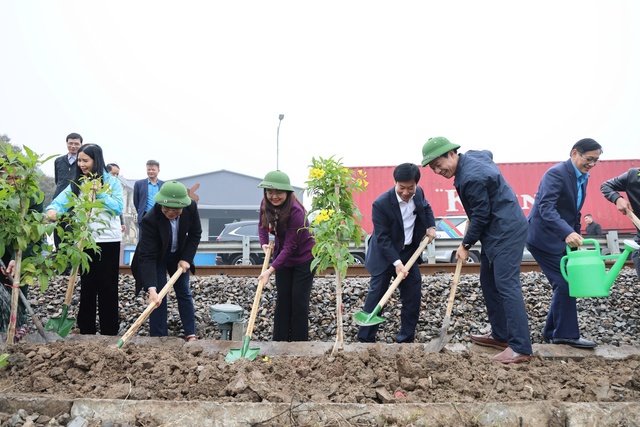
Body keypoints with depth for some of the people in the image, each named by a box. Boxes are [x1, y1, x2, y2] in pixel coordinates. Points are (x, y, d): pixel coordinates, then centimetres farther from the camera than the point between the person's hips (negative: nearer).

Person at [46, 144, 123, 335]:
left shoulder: (111, 181, -1)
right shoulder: (77, 183, 7)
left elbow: (118, 208, -10)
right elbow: (62, 199, -8)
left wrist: (99, 193, -16)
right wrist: (52, 209, -29)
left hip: (109, 240, -3)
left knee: (107, 284, 3)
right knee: (87, 283, 9)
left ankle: (109, 330, 11)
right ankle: (86, 328, 18)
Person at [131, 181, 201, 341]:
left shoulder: (191, 207, -27)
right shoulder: (150, 220, -37)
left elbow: (195, 233, -9)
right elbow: (147, 257, -38)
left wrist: (186, 258, -17)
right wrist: (152, 289, -46)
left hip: (179, 255, 4)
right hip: (156, 257, -4)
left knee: (184, 293, 8)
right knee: (159, 296, -9)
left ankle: (191, 334, 18)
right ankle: (159, 337, 2)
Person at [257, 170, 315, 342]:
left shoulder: (296, 211, -31)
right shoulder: (266, 204, -11)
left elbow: (289, 246, -32)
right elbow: (262, 224, 10)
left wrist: (270, 270, -37)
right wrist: (264, 243, -9)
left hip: (303, 258, -6)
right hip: (283, 257, 6)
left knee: (299, 301, -2)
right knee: (282, 299, 9)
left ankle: (299, 342, 10)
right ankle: (279, 340, 17)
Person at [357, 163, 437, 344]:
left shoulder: (418, 193, -6)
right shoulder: (381, 204, -24)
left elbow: (426, 208, 18)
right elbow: (383, 238, -22)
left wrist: (431, 226, 1)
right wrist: (396, 262, -28)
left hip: (409, 252, 6)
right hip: (385, 255, -5)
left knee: (413, 296, 4)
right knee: (376, 296, -3)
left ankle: (407, 338, 17)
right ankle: (365, 339, 7)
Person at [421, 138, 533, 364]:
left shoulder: (472, 177, -25)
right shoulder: (472, 156, 5)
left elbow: (481, 215, -19)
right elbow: (488, 154, 29)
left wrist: (466, 244, -6)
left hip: (506, 232, -11)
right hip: (495, 231, 11)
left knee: (506, 285, -12)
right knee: (489, 282, 14)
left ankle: (521, 347, -11)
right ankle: (500, 335, 23)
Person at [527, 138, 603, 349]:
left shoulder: (582, 178, 11)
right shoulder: (556, 173, -18)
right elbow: (546, 208, -31)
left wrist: (575, 237, 13)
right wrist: (568, 233, -42)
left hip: (561, 239, 9)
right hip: (544, 238, -9)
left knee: (564, 284, 10)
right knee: (565, 284, -8)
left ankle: (553, 332, 20)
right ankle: (567, 334, 3)